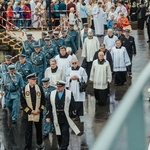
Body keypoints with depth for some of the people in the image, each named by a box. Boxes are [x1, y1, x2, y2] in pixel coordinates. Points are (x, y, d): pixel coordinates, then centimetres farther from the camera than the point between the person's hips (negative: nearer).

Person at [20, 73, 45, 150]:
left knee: (39, 130, 17)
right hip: (27, 114, -2)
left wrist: (39, 110, -8)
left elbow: (43, 100, 4)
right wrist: (30, 111, -12)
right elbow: (23, 102, -5)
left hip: (38, 113, 2)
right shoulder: (24, 89, -7)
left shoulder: (39, 88, -1)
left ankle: (39, 143, 39)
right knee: (28, 132, -1)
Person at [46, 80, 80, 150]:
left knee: (65, 133, -5)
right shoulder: (52, 94, 5)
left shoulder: (69, 94, -1)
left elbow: (72, 106, 2)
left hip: (66, 118, -3)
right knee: (58, 134, 9)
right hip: (56, 119, 3)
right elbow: (49, 106, 7)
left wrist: (73, 116, 2)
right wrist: (48, 116, 4)